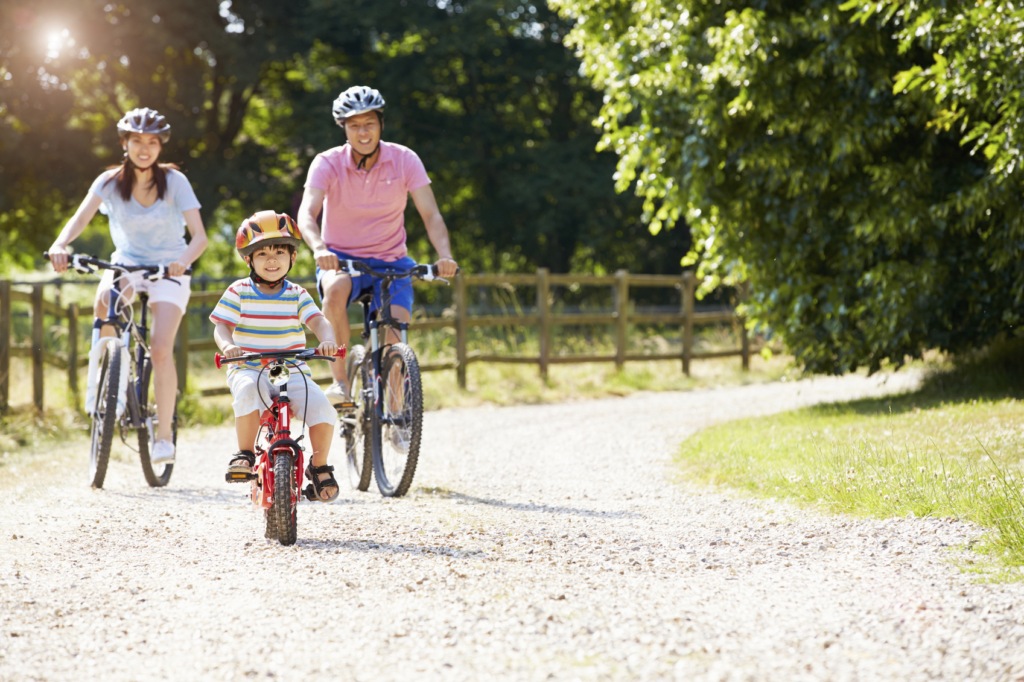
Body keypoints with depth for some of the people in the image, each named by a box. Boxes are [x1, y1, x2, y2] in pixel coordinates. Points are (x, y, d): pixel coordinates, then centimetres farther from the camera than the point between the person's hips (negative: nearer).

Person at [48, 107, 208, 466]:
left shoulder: (174, 181, -12)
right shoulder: (110, 181, -7)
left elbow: (199, 236, -19)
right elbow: (80, 217, -22)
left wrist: (183, 260, -40)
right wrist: (60, 245, -43)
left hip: (168, 269, -2)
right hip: (127, 262, 2)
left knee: (161, 349, -19)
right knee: (105, 299, -35)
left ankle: (164, 436, -11)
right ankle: (101, 372, -16)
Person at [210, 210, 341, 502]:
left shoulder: (297, 295, 6)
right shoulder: (239, 292, 3)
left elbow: (318, 321, -6)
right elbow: (221, 325, -3)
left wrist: (327, 341, -30)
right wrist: (227, 345, -26)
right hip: (248, 369, -2)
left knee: (321, 406, -23)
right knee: (247, 390, -38)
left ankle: (320, 467, 2)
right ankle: (245, 454, -19)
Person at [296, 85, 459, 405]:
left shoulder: (404, 160, -8)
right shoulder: (327, 163, -12)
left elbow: (431, 214, -15)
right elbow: (306, 214, -26)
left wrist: (445, 256, -34)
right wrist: (319, 249, -48)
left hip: (390, 261, 1)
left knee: (395, 339, -19)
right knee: (336, 289, -36)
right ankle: (339, 382, -29)